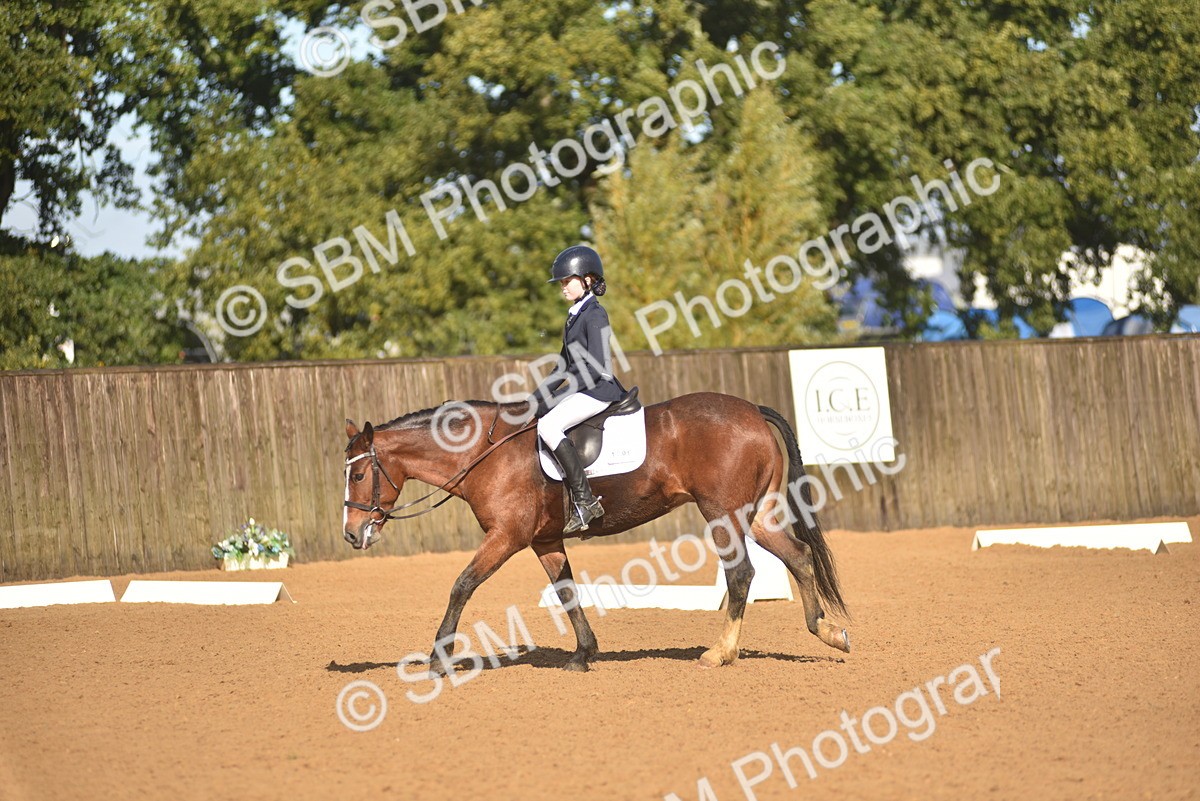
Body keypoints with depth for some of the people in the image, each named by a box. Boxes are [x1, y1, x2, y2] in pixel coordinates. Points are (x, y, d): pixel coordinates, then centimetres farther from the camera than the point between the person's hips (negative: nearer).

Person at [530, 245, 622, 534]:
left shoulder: (594, 315, -13)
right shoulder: (575, 315, 17)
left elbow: (596, 368, -20)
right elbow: (565, 368, 22)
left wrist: (558, 396, -20)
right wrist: (537, 398, 14)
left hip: (598, 390, -11)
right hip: (581, 389, 11)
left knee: (548, 426, -26)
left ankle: (585, 500, -26)